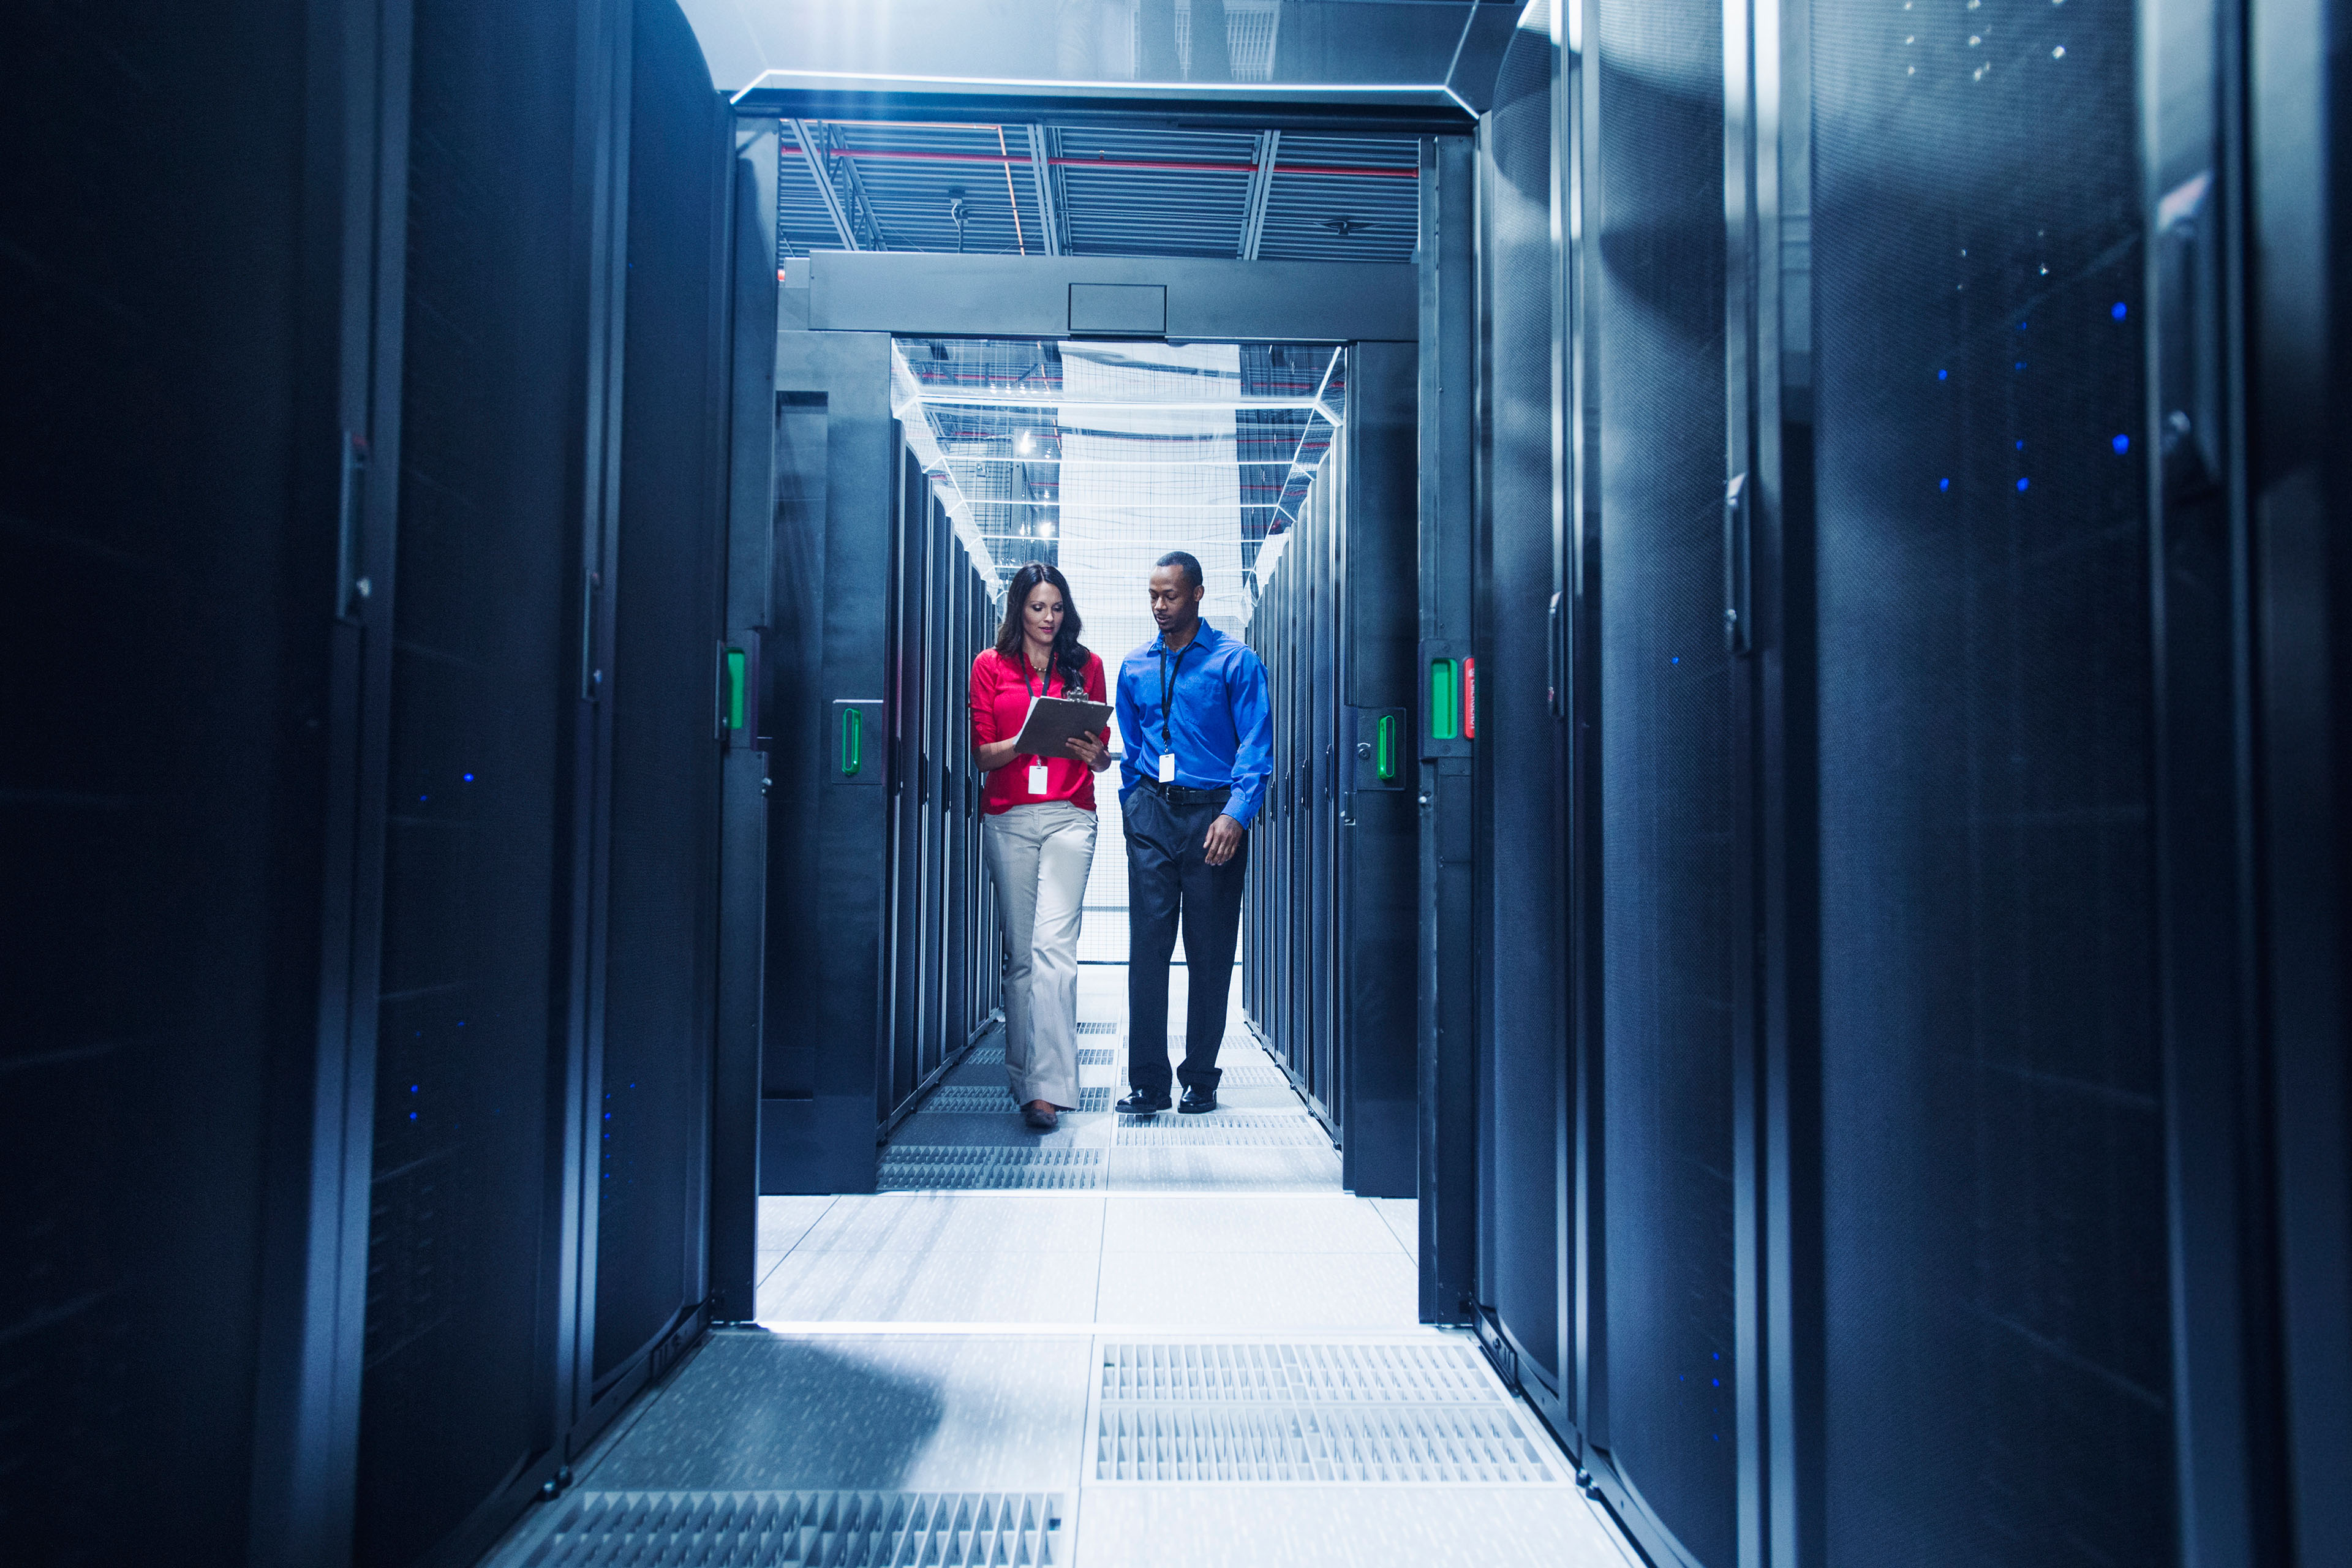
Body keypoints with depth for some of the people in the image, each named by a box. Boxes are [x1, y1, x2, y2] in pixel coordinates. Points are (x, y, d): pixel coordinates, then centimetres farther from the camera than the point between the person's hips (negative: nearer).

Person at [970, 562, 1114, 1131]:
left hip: (1069, 817, -1)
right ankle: (1025, 1073, 20)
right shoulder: (991, 665, 10)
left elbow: (1102, 756, 12)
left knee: (1052, 945, -14)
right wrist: (1025, 741, -14)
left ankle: (1044, 1085, -18)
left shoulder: (1086, 666, 11)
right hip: (1007, 819, 1)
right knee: (1019, 952, 7)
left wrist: (1092, 752, -11)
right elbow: (981, 754, 5)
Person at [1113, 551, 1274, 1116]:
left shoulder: (1235, 660, 1)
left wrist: (1235, 814, -16)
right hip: (1151, 814, 3)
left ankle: (1200, 1078, 13)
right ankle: (1147, 1082, -1)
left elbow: (1257, 745, -5)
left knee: (1210, 952, 2)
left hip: (1212, 813, -3)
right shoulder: (1134, 667, 14)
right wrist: (1132, 806, 11)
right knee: (1147, 946, -4)